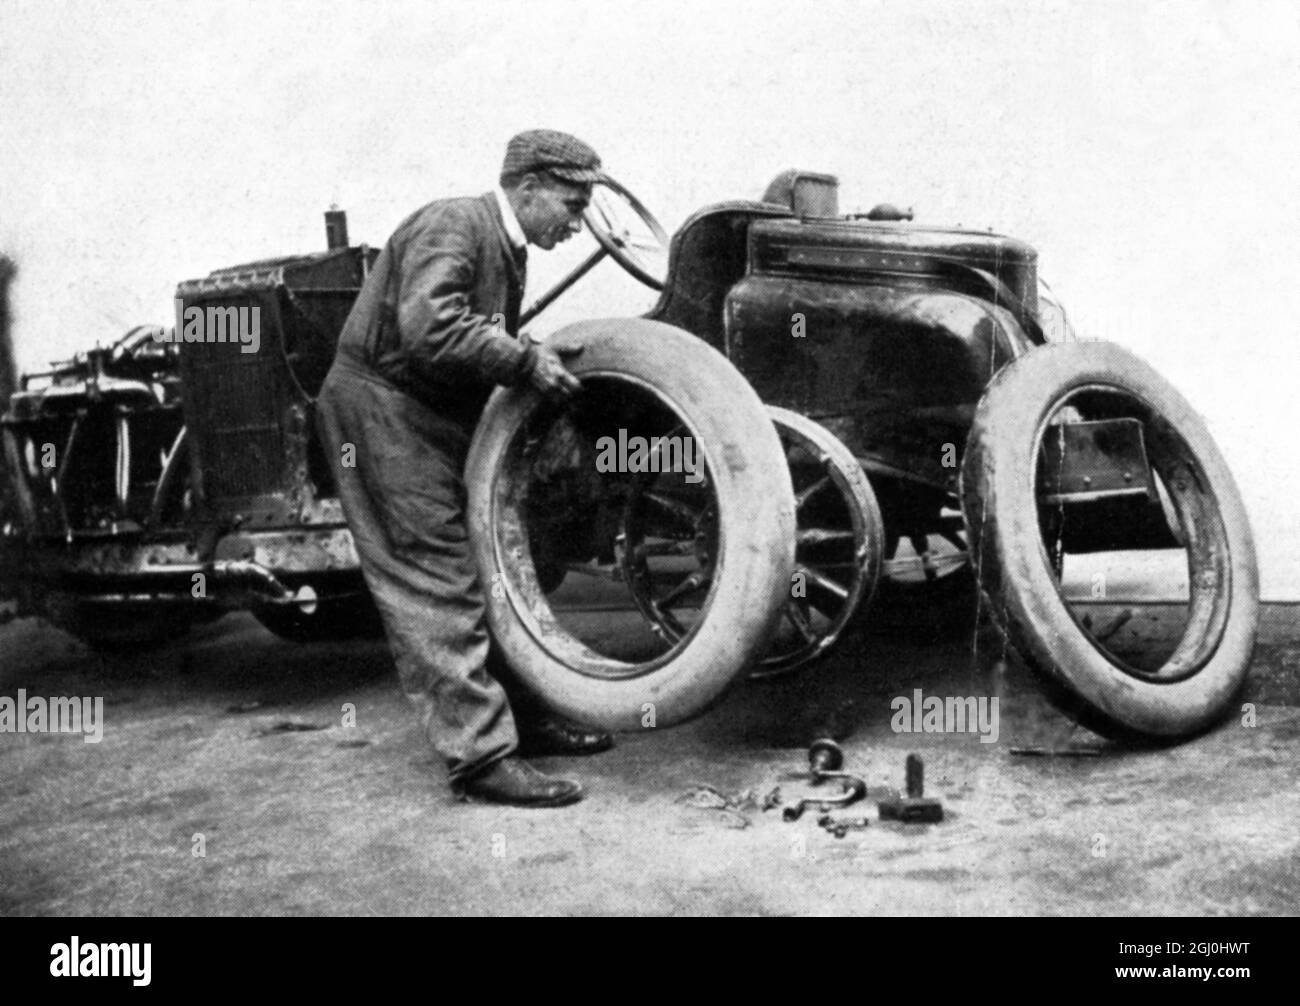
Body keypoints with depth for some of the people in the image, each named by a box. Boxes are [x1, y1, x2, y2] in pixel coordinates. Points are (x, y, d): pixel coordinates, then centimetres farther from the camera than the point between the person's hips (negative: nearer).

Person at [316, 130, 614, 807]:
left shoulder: (505, 249, 14)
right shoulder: (451, 227, -18)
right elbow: (428, 327, -34)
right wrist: (524, 359, -28)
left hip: (437, 419, 10)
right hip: (381, 410, -10)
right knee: (436, 580, -10)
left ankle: (521, 718, 24)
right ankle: (480, 756, -9)